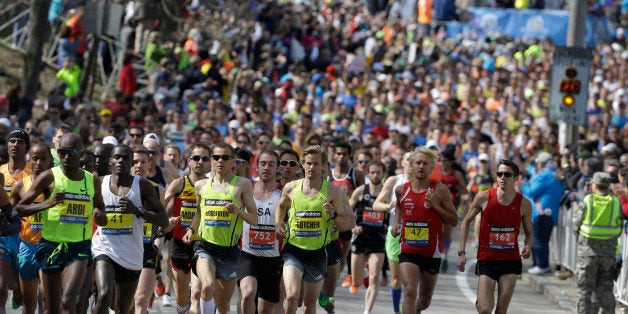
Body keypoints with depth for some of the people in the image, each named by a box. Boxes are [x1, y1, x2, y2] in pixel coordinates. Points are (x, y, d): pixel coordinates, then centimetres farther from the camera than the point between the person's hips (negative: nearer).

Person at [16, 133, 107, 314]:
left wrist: (99, 215, 1)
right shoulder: (49, 177, -3)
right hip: (51, 245, 0)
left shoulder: (93, 181, 5)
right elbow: (19, 209, -5)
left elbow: (99, 204, 26)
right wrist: (47, 204, -22)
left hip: (79, 247, 0)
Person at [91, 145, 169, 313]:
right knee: (104, 295, -26)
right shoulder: (98, 183, 4)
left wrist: (137, 211, -18)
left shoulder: (143, 186, 0)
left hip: (131, 255, 1)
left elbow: (164, 221, -4)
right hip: (104, 249, -1)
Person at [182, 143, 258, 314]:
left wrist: (238, 211, -19)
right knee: (208, 287, -29)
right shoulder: (201, 185, 9)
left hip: (230, 249, 0)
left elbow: (254, 219, 0)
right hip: (206, 247, 0)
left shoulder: (242, 184, 1)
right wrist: (191, 230, 8)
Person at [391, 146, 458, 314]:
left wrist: (435, 205, -18)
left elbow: (454, 221, -5)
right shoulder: (401, 190, 3)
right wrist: (396, 224, 12)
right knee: (410, 291, -22)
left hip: (431, 252, 0)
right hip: (408, 250, 0)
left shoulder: (440, 190, -6)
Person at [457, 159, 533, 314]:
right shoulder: (484, 197, -6)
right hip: (486, 260, -1)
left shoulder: (524, 204, -2)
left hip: (511, 261, 1)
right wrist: (462, 252, 0)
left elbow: (529, 233, 12)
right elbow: (466, 222, 6)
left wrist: (527, 247, -11)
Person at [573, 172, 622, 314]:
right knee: (605, 288, 11)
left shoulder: (587, 201, -10)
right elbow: (619, 229, 4)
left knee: (585, 287, 6)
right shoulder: (616, 202, -3)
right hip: (609, 251, 2)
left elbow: (576, 223, -2)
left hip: (588, 249, -2)